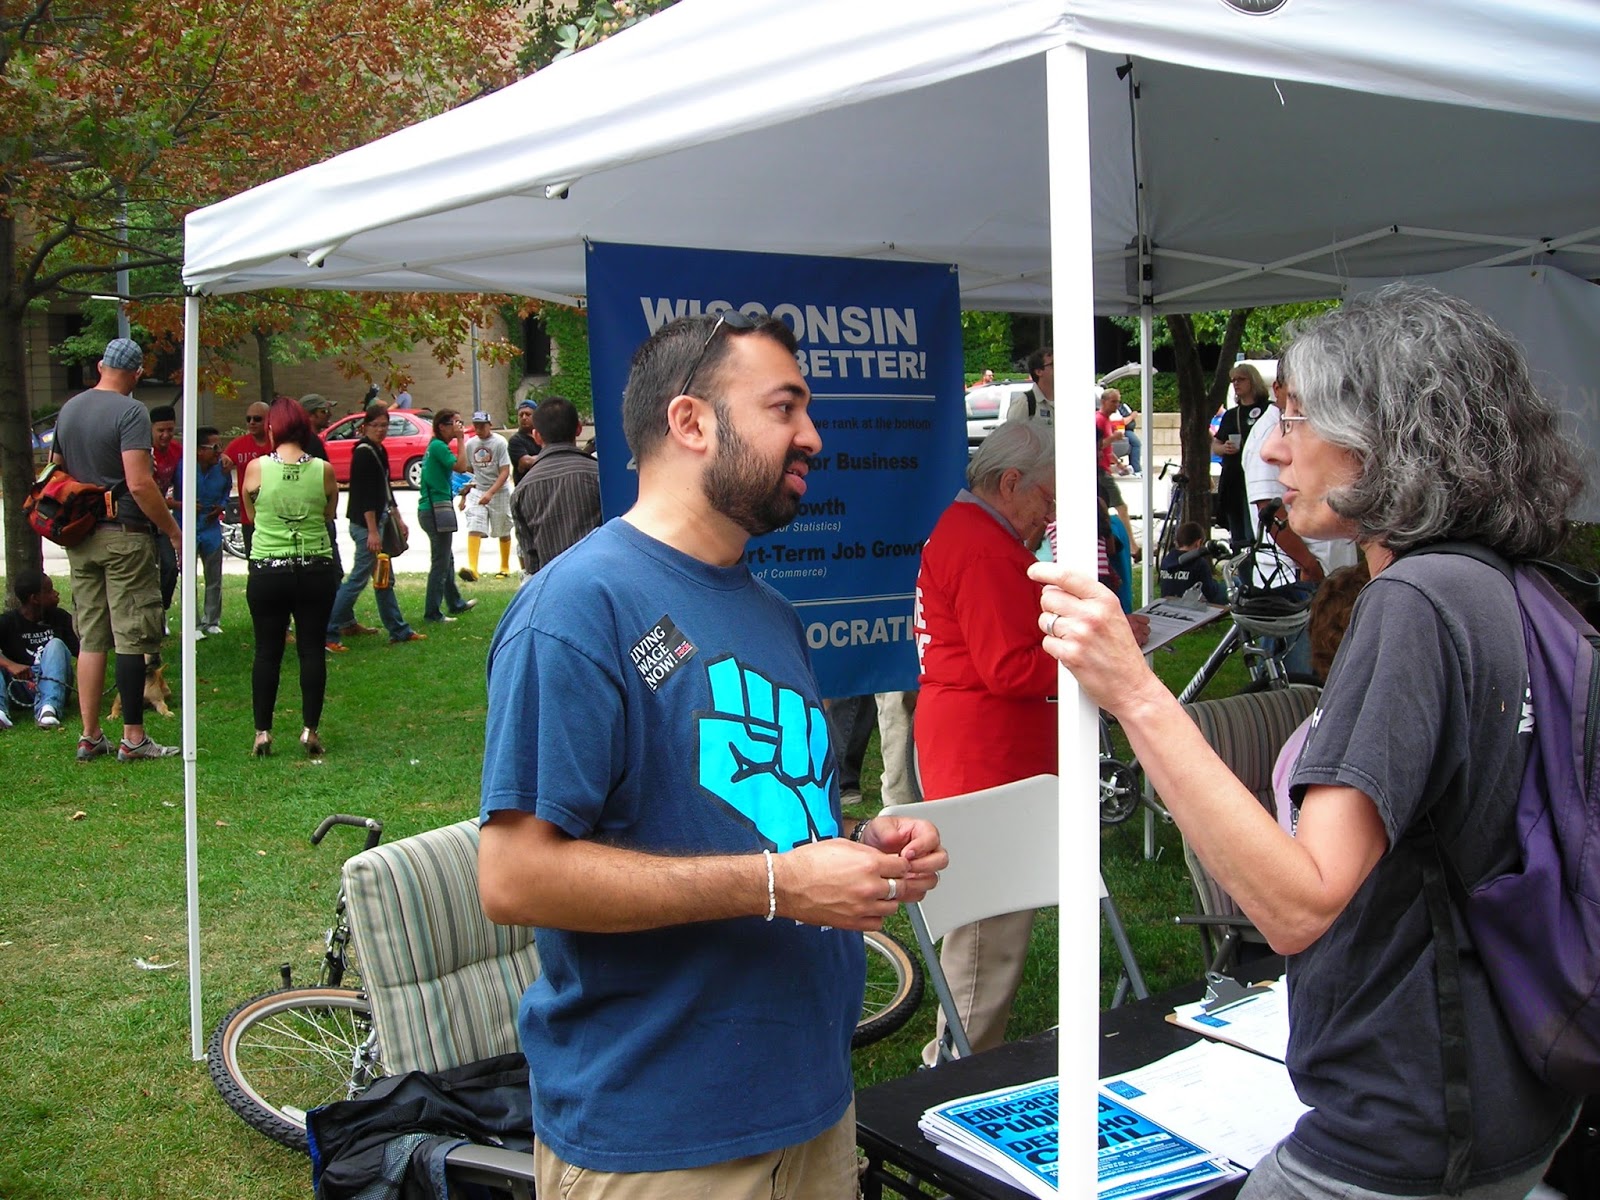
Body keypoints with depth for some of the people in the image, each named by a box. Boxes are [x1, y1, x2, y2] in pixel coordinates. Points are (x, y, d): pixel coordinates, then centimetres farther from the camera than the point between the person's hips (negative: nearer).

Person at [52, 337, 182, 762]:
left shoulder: (69, 409, 12)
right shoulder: (130, 412, -12)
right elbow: (139, 483, -20)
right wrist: (173, 530, -13)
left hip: (80, 537, 7)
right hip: (124, 535, -7)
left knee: (91, 638, 10)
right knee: (131, 638, -3)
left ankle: (90, 737, 13)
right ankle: (133, 739, -1)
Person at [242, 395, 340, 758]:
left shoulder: (256, 468, -6)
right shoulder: (323, 470, -4)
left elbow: (250, 513, 9)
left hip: (268, 571, -1)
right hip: (316, 569, 1)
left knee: (267, 651, 7)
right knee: (312, 649, 7)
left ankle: (263, 731, 8)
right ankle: (310, 729, 6)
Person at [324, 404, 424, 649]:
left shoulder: (380, 451, 14)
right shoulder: (364, 453, -14)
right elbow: (365, 495, -20)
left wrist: (398, 520, 23)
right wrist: (373, 531, -23)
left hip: (379, 521, 10)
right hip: (366, 524, -10)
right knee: (358, 578, -9)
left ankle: (399, 630, 21)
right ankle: (329, 633, -6)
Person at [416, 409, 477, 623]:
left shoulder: (435, 446, 15)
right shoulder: (439, 446, -14)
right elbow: (461, 466, -22)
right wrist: (461, 440, -16)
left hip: (431, 508, 10)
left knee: (446, 559, 21)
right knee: (440, 562, -5)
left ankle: (455, 603, 34)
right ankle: (432, 613, 0)